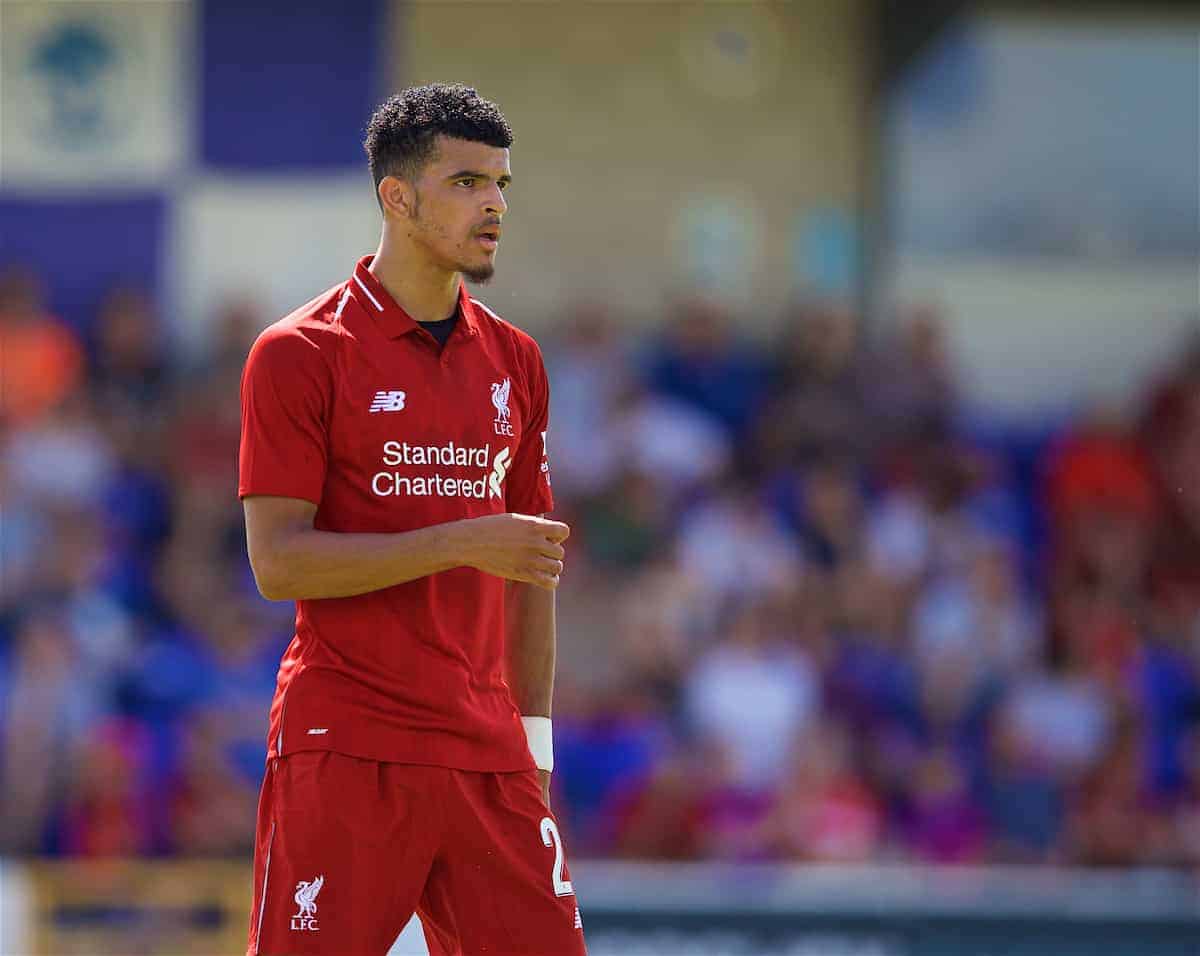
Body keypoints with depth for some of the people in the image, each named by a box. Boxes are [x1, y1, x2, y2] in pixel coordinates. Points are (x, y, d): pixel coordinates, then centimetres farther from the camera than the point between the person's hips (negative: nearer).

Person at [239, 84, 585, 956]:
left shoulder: (514, 361, 14)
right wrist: (466, 541, -17)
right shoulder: (300, 354, -4)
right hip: (342, 750, -5)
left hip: (486, 757, 5)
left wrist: (534, 744, 13)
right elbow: (279, 563, -11)